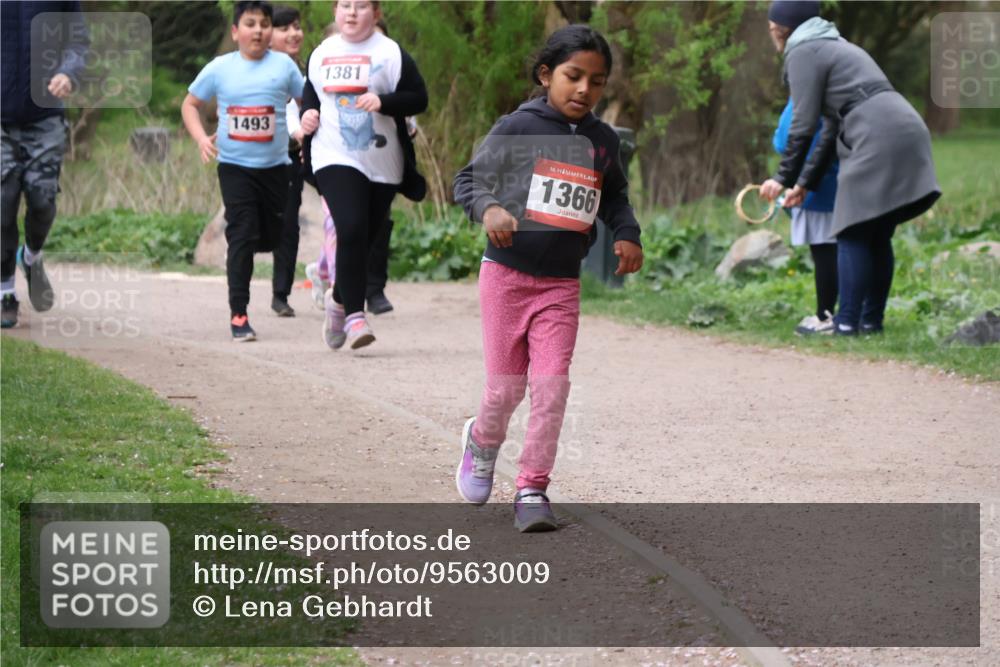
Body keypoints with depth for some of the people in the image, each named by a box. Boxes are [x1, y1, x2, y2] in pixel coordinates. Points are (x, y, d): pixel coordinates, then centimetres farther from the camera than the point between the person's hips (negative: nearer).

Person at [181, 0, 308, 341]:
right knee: (242, 236, -10)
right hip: (234, 165, -1)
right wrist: (201, 138, -4)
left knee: (276, 237, 7)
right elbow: (190, 104, 12)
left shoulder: (284, 66, 1)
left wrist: (309, 123, -12)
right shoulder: (219, 69, 1)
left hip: (275, 165, 1)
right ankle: (238, 315, -9)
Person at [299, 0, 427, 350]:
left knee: (364, 238, 8)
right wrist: (308, 112, 3)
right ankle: (354, 315, -17)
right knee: (351, 230, -18)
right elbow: (311, 94, 25)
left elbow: (419, 99, -6)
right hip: (335, 159, 0)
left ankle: (340, 301, 33)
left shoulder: (391, 54, -2)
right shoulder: (322, 54, 10)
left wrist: (383, 102, -22)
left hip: (381, 163, 0)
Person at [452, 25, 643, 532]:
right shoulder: (517, 129, -7)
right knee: (506, 388, 4)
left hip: (562, 284, 3)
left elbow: (614, 196, 21)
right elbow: (468, 179, -4)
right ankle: (483, 441, 37)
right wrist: (488, 208, -25)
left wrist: (626, 235, 2)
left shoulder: (603, 141, 6)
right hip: (507, 275, -3)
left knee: (551, 387, -8)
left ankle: (532, 489, 2)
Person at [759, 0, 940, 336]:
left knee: (853, 235, -3)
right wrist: (805, 183, 27)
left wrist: (783, 179, 7)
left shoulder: (802, 53, 0)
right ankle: (872, 319, 13)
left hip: (877, 141, -9)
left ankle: (847, 321, -5)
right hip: (907, 131, 9)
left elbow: (803, 126, -3)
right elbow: (831, 128, 27)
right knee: (878, 236, 12)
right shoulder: (833, 46, 29)